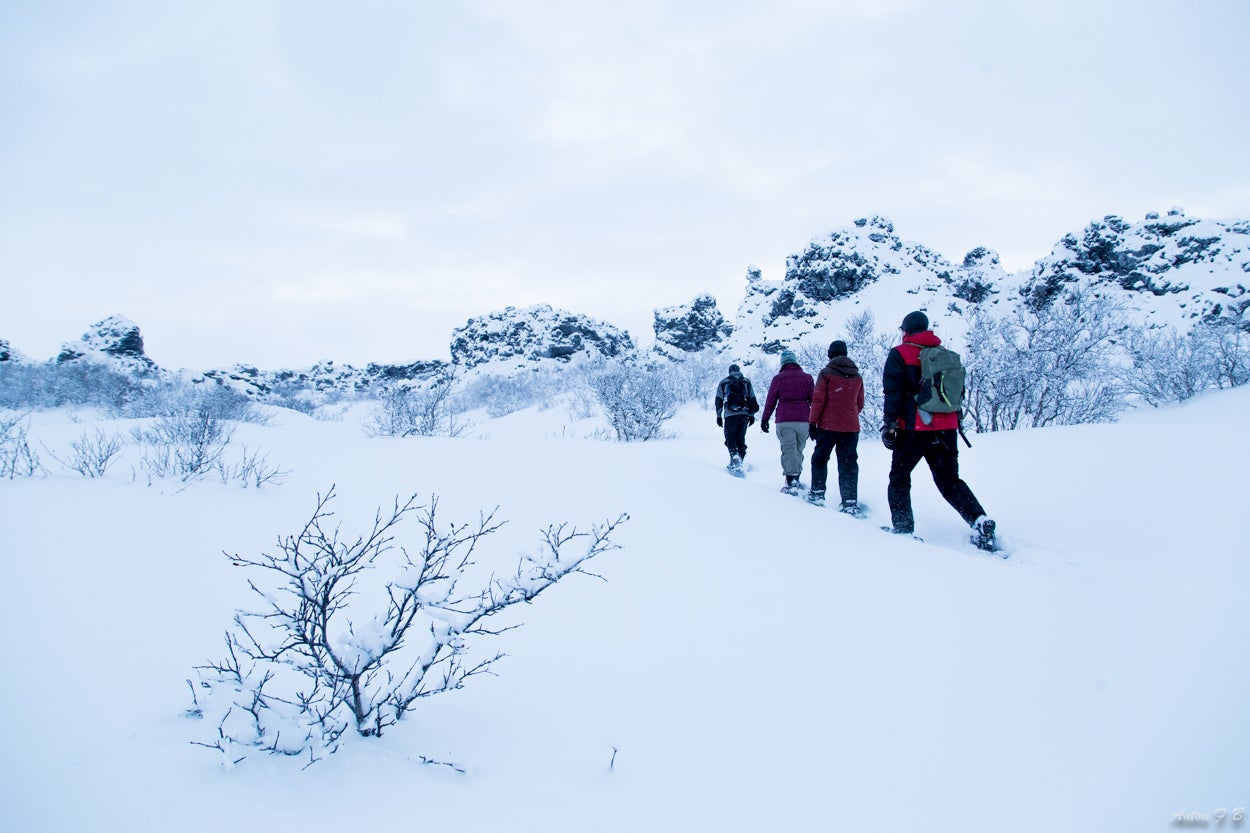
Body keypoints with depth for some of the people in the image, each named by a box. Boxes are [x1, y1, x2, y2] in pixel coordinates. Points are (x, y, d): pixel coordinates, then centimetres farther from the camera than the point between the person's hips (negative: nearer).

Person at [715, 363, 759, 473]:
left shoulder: (723, 383, 10)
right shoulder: (747, 382, 15)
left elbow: (719, 401, 8)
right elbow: (752, 400, 14)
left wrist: (719, 416, 12)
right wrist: (752, 415, 18)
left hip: (730, 414, -2)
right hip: (744, 414, 2)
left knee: (730, 437, -1)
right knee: (741, 438, 11)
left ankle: (734, 456, -25)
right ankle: (739, 462, 10)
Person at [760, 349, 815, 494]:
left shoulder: (778, 378, 2)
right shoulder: (807, 378, 9)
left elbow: (770, 401, 4)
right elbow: (814, 401, 11)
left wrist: (765, 420, 13)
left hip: (784, 421, -2)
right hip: (803, 421, 3)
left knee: (788, 451, -4)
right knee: (799, 450, 14)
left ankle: (791, 482, -15)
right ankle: (796, 478, 18)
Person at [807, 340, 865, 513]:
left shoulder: (827, 373, -5)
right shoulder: (857, 376, 10)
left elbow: (818, 400, -9)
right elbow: (860, 403, 15)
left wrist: (812, 422, -4)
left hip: (828, 425, -4)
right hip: (851, 427, 4)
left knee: (820, 459, 11)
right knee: (849, 464, 4)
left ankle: (817, 493, 11)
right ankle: (850, 502, 0)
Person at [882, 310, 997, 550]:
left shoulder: (900, 354, -1)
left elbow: (893, 391, -10)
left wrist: (889, 423, -10)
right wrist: (956, 420, 25)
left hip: (914, 428, -5)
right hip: (946, 428, 5)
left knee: (899, 477, 10)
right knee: (949, 479, 12)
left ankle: (903, 528, 4)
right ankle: (981, 521, -4)